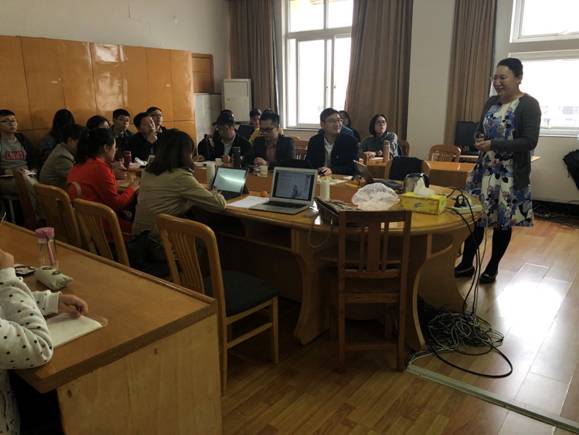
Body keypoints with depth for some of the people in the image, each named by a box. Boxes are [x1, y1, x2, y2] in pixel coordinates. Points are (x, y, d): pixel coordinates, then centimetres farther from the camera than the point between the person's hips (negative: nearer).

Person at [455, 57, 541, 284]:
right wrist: (479, 141, -6)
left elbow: (530, 142, -17)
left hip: (510, 174, -5)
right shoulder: (491, 102, 9)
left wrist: (493, 144, -23)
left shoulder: (529, 105, -10)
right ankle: (466, 264, 19)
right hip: (485, 169, 6)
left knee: (503, 221, 6)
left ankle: (492, 268, 22)